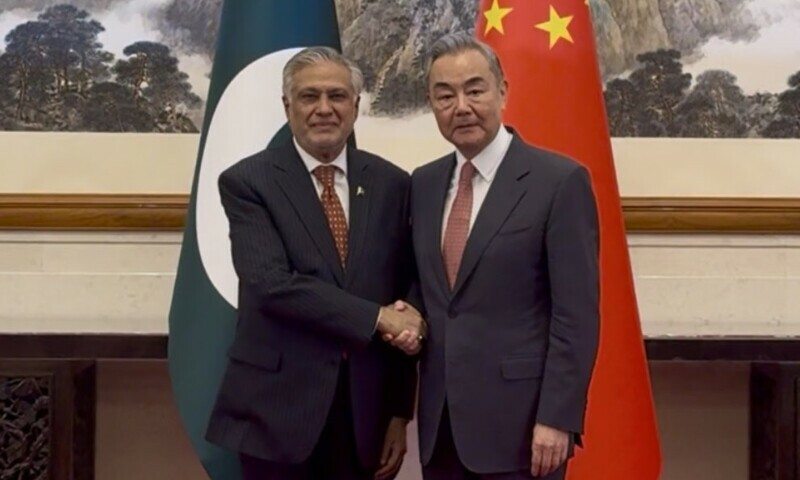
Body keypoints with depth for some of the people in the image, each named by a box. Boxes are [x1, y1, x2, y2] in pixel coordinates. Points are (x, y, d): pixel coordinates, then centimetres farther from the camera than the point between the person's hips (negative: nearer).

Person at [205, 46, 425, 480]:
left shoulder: (391, 184, 4)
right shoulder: (247, 181, -4)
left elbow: (405, 301, 5)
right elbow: (272, 284, -17)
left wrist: (399, 412, 4)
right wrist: (376, 318, -18)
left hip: (365, 410, 3)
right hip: (278, 408, -3)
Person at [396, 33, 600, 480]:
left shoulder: (560, 181, -9)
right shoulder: (423, 183, 9)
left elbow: (576, 315, -11)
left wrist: (557, 418, -14)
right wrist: (412, 317, -1)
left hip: (520, 419, -5)